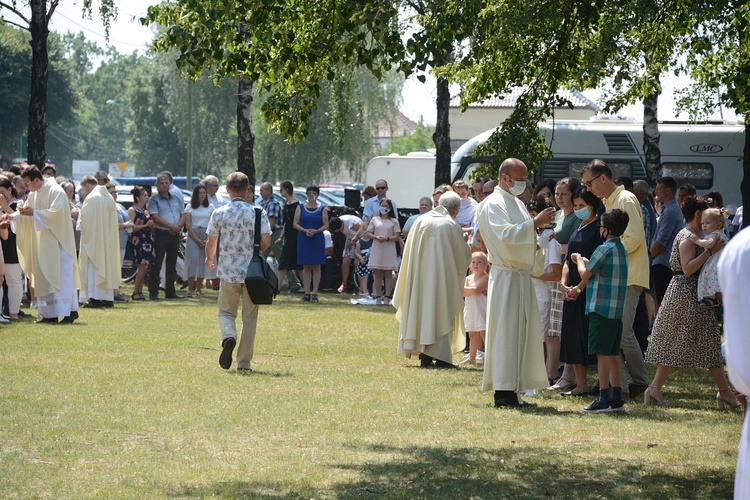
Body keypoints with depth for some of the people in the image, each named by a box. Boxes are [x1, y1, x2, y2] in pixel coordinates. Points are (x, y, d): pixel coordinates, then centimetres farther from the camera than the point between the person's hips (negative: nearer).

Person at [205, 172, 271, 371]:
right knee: (249, 317, 11)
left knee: (226, 312, 14)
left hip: (228, 272, 0)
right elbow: (266, 242, -10)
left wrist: (209, 259, 23)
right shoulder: (258, 213, -5)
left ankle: (229, 336, -19)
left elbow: (211, 242, 2)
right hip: (252, 272, 0)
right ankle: (244, 362, 11)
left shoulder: (219, 213, -4)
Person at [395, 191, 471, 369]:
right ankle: (440, 356, -4)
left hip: (419, 277, 5)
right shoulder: (452, 226, -9)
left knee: (421, 312, 11)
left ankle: (424, 356, 10)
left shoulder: (420, 221, 4)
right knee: (442, 313, 1)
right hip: (442, 278, -5)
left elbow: (408, 251, 12)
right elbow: (464, 256, 0)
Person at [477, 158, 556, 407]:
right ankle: (503, 390, -9)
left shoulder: (517, 204, 19)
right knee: (505, 331, -9)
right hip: (505, 277, -9)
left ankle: (512, 389, 10)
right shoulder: (492, 205, -9)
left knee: (521, 331, 8)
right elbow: (505, 236, -23)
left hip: (522, 276, 9)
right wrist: (535, 223, -24)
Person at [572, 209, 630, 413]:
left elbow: (585, 274, -6)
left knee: (602, 353, -7)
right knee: (613, 354, 10)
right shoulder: (622, 249, 14)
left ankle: (604, 399, -9)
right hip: (617, 309, 8)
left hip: (601, 307, -8)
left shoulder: (604, 249, -13)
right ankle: (616, 398, 11)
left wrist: (579, 260, 12)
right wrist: (580, 287, 26)